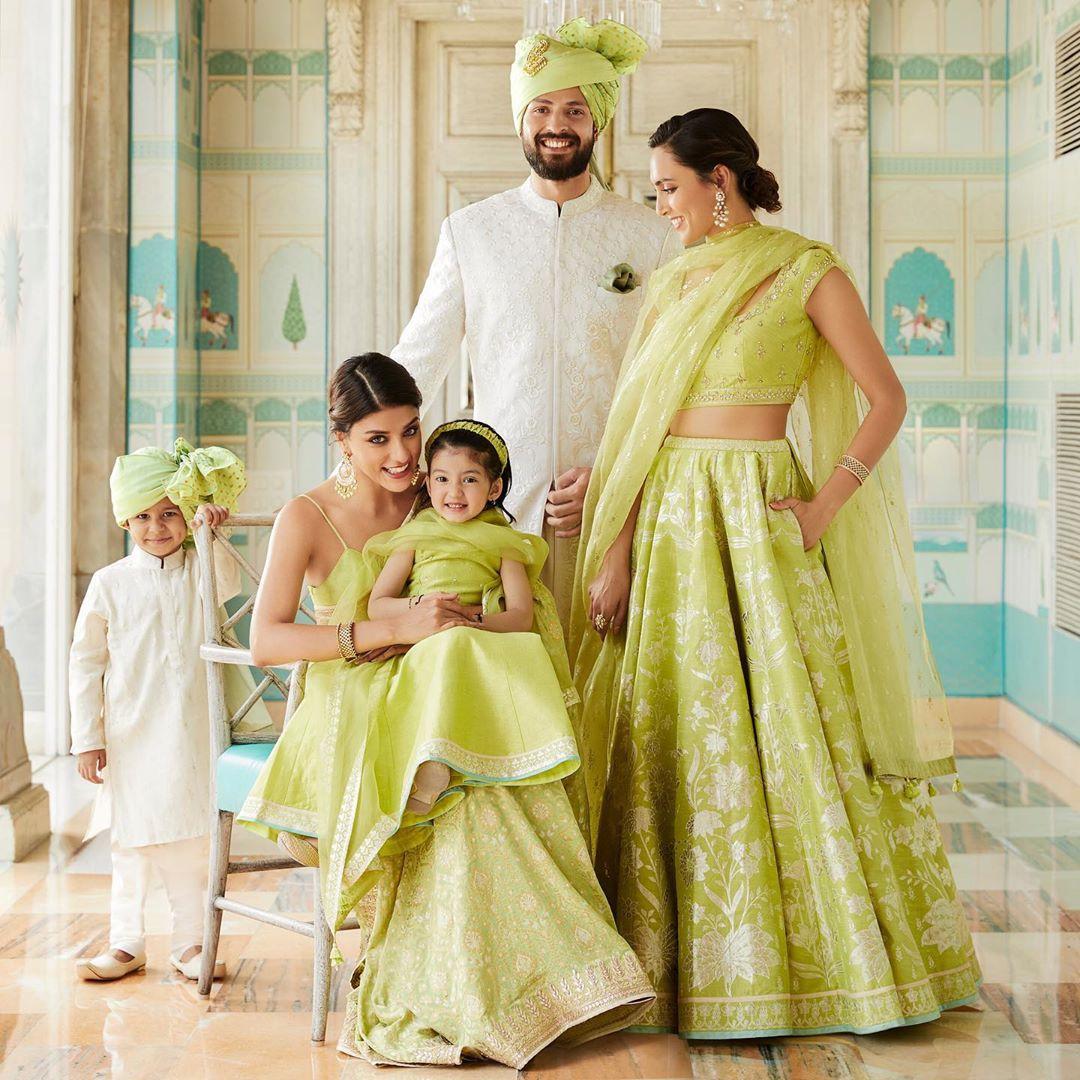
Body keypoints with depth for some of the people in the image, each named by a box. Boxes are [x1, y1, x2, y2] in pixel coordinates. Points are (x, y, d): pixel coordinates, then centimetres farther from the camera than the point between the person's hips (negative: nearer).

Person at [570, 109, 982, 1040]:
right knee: (670, 736, 5)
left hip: (753, 516, -5)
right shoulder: (674, 282, 13)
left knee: (786, 727, -3)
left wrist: (821, 509, -13)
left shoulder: (805, 270, -1)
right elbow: (637, 425, 9)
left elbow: (887, 400, -4)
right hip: (667, 518, 5)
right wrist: (615, 553, 2)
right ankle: (687, 960, 17)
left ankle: (834, 953, 13)